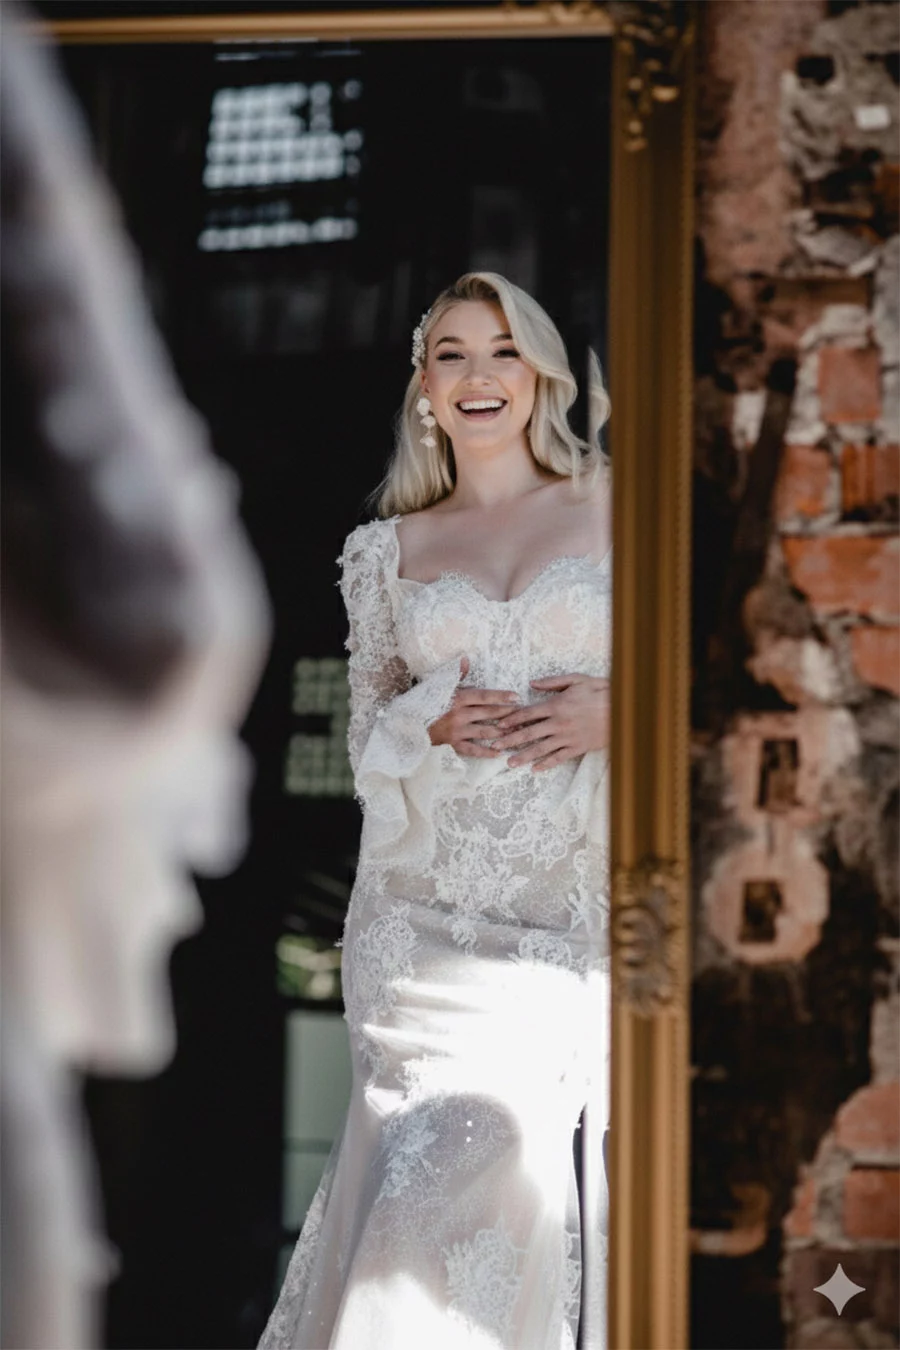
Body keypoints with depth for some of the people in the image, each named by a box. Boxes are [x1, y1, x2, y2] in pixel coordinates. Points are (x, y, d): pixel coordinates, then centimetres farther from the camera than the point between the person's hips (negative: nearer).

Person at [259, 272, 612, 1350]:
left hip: (572, 894, -1)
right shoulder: (392, 549, 13)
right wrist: (436, 720, -6)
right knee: (426, 1156, -10)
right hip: (425, 897, 1)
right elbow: (368, 725, 15)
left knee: (505, 1153, -11)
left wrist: (614, 712, -9)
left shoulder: (615, 507, 8)